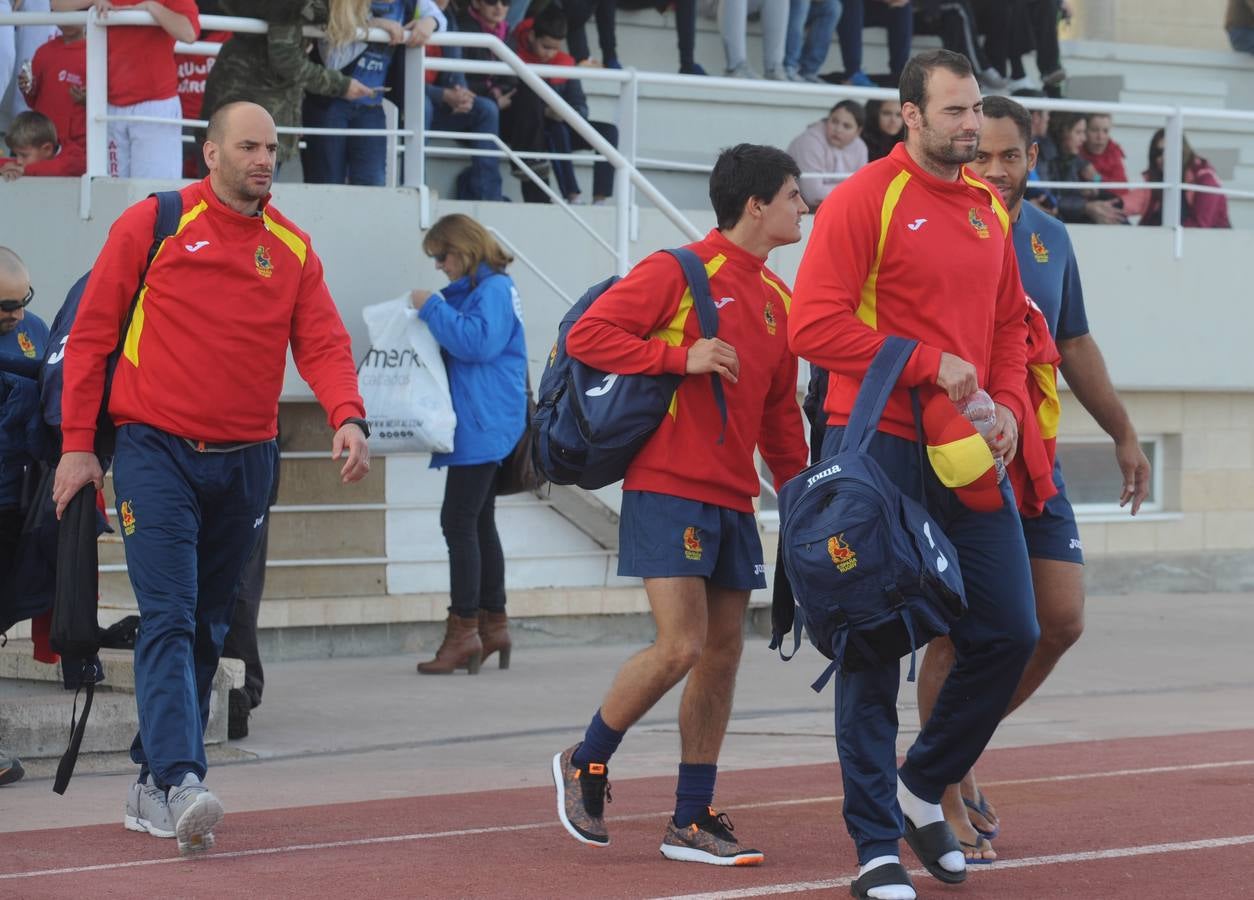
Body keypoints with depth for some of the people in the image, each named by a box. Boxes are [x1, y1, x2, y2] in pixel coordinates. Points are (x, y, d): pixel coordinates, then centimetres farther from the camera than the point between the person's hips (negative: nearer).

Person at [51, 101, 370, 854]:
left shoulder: (292, 248, 8)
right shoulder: (152, 226, -2)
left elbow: (322, 343, 2)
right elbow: (92, 335, 1)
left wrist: (348, 417, -18)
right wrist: (77, 444, -3)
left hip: (244, 461, 5)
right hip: (157, 452, -5)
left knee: (207, 630, 10)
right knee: (169, 620, -15)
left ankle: (152, 785, 20)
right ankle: (181, 782, -26)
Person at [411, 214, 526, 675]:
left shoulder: (494, 289, -13)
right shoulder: (473, 290, 16)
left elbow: (477, 341, -25)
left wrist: (432, 308, -18)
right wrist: (432, 312, 8)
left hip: (483, 425, -10)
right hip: (479, 425, 10)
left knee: (459, 523, -10)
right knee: (478, 524, 14)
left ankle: (464, 630, -9)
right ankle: (493, 624, 19)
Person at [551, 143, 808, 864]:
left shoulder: (778, 299, 14)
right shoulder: (679, 271, -7)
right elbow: (587, 335, -12)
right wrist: (682, 357, -18)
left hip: (734, 500, 7)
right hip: (668, 488, -7)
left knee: (723, 653, 5)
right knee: (681, 647, -13)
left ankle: (692, 822, 12)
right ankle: (586, 764, 9)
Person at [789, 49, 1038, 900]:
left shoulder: (990, 208, 12)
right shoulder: (864, 200, -9)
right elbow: (814, 326, -15)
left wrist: (1009, 405, 0)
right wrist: (928, 366, -15)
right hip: (879, 451, -6)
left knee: (1009, 633, 5)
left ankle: (924, 786, 26)